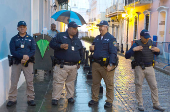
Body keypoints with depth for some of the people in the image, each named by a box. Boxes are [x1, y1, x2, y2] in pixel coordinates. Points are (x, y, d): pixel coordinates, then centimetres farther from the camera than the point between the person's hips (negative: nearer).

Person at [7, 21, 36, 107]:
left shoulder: (30, 39, 12)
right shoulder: (14, 39, 9)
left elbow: (33, 50, 2)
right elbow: (12, 51, -3)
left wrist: (27, 57, -17)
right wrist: (22, 56, -18)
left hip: (28, 62, 0)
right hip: (16, 62, 0)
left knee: (30, 81, -1)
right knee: (14, 82, -1)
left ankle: (30, 99, 8)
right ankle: (12, 99, 9)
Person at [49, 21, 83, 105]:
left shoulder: (77, 40, 17)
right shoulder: (61, 36, 3)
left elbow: (81, 52, 26)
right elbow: (52, 44, -3)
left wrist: (79, 62, 22)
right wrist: (60, 46, -18)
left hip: (73, 66, 5)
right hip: (61, 65, -4)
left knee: (71, 82, 12)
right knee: (58, 82, -3)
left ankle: (70, 96, 26)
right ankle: (55, 98, 7)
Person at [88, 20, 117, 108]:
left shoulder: (111, 38, -6)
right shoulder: (97, 38, 15)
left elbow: (113, 53, -12)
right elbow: (93, 47, 27)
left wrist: (110, 64, -20)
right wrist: (91, 48, 1)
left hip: (106, 65, -6)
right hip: (96, 64, 7)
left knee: (109, 84, 2)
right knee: (95, 83, 12)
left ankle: (109, 101, 14)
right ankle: (94, 99, 25)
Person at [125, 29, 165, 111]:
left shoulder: (150, 43, 6)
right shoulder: (136, 44, -8)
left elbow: (156, 54, 20)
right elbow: (127, 56, -12)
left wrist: (158, 50, -2)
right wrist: (133, 49, -26)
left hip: (149, 68, 4)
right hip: (139, 68, -4)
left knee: (154, 86, 5)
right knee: (138, 86, 4)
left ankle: (156, 104, 16)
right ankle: (140, 104, 17)